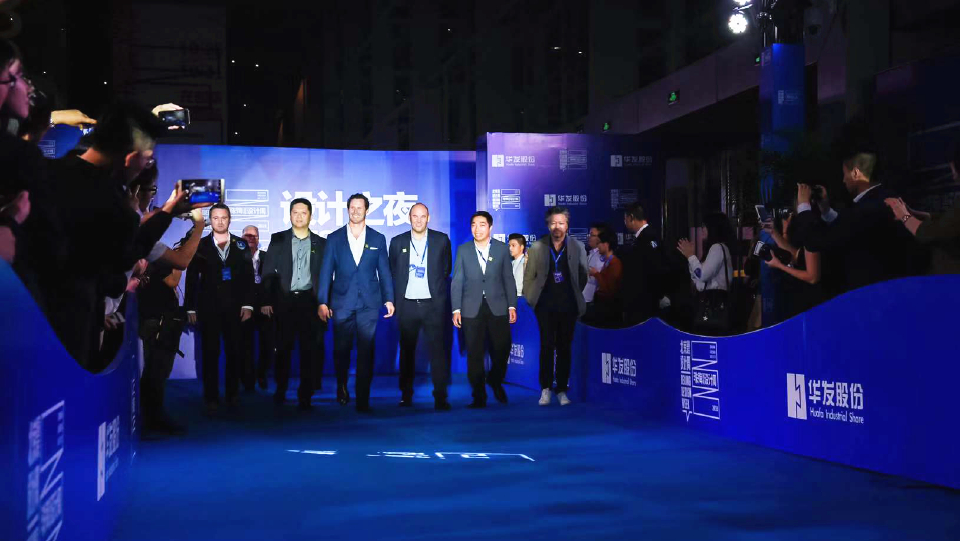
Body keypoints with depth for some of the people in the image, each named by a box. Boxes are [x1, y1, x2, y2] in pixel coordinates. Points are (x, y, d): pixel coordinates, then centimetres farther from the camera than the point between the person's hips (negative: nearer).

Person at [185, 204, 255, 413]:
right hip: (208, 307, -1)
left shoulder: (241, 245, 7)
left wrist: (247, 305, -3)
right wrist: (190, 308, -1)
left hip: (234, 306, 1)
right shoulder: (200, 246, 5)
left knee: (234, 351, 3)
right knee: (210, 352, 1)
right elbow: (192, 279, 4)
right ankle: (211, 398, 6)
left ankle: (233, 394, 15)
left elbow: (248, 276, 5)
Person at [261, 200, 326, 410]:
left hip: (309, 301, 0)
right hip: (284, 300, 0)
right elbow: (268, 272, 3)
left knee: (310, 349, 0)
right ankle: (280, 391, 18)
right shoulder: (278, 239, 7)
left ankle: (305, 395, 6)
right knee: (283, 348, 4)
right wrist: (266, 301, -5)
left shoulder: (321, 243, 9)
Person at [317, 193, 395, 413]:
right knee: (341, 349, 6)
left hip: (369, 303, 0)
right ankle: (342, 387, 31)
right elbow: (326, 271, 4)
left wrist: (389, 299, 1)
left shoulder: (378, 239, 8)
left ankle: (363, 399, 3)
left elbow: (384, 271, 8)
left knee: (366, 352, -1)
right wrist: (323, 302, -2)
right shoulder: (334, 238, 6)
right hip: (342, 302, 0)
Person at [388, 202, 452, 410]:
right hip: (407, 305, 2)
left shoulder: (441, 240, 3)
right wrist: (394, 300, 10)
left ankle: (440, 397, -4)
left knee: (438, 349, -6)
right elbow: (392, 273, 13)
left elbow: (446, 269, 11)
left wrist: (441, 296, 8)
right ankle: (406, 395, 18)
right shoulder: (397, 242, 6)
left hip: (433, 305, -1)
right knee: (407, 351, 8)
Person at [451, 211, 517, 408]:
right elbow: (457, 281, 4)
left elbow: (509, 279, 6)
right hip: (472, 309, 0)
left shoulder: (502, 249, 6)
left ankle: (495, 381, 27)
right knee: (474, 354, 1)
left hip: (497, 307, 0)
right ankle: (479, 397, 10)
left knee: (502, 349, -2)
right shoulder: (463, 250, 6)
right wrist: (456, 309, -2)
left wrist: (512, 305, 0)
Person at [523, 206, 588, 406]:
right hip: (545, 305, -1)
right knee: (547, 346, -4)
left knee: (564, 348, 5)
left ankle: (562, 390, 13)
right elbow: (528, 277, 7)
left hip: (568, 305, 1)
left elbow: (583, 277, 7)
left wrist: (578, 299, 7)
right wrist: (531, 299, 5)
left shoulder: (577, 247, 2)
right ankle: (546, 388, 7)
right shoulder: (537, 247, 2)